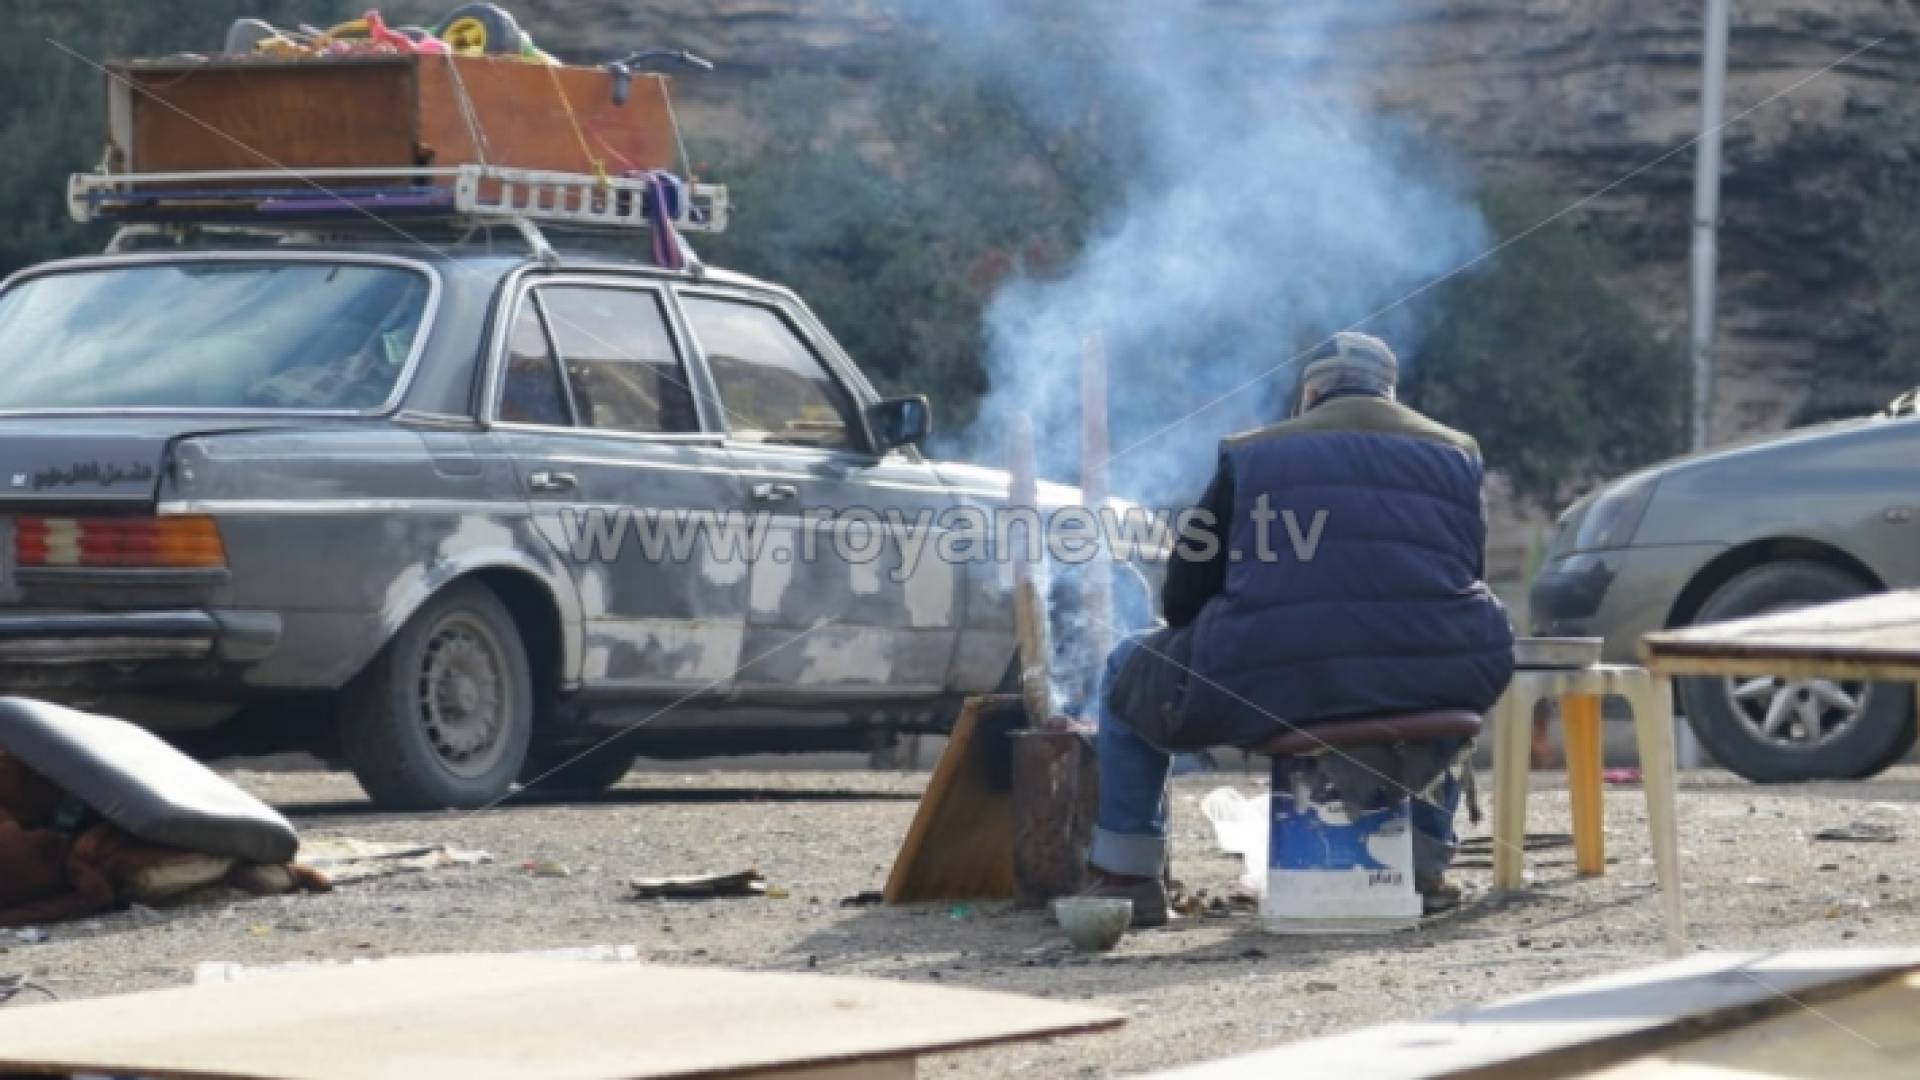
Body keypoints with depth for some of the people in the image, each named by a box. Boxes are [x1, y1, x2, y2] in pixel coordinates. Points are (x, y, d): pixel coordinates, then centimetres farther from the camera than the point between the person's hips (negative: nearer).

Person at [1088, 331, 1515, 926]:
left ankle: (1126, 877, 22)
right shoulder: (1456, 454, 19)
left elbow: (1182, 601, 12)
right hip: (1431, 692, 2)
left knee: (1131, 670, 26)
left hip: (1270, 690, -2)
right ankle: (1425, 864, 34)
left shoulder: (1251, 455, 13)